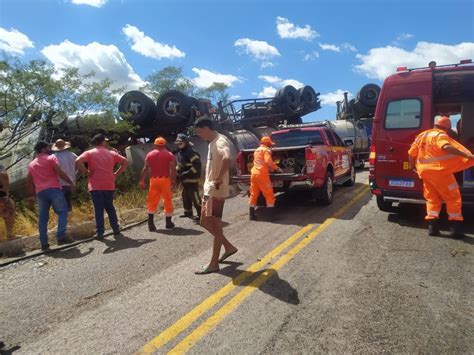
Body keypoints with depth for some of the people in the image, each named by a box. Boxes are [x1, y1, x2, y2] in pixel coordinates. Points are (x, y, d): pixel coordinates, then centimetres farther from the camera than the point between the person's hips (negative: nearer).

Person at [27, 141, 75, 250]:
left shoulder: (31, 164, 22)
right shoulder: (51, 158, 4)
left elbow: (30, 182, 20)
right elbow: (60, 172, -9)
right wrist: (71, 182, -1)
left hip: (40, 192, 6)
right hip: (54, 189, -5)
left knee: (43, 218, 8)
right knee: (62, 212, -2)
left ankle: (44, 243, 7)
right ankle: (61, 237, -15)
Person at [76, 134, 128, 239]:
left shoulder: (89, 153, 2)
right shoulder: (111, 153, 11)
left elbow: (78, 161, -15)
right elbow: (125, 161, 9)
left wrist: (86, 172, -3)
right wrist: (116, 174, 8)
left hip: (96, 186, -2)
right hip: (109, 185, 2)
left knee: (98, 209, 2)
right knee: (110, 208, 14)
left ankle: (100, 233, 4)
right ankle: (116, 230, 14)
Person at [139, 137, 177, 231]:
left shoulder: (150, 154, 7)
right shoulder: (169, 154, 3)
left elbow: (145, 168, -1)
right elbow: (173, 169, -8)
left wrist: (142, 180, 1)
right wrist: (173, 181, -8)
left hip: (154, 180, 2)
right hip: (166, 180, -1)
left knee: (152, 201, 7)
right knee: (168, 201, 8)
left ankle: (151, 223, 2)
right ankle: (168, 223, 15)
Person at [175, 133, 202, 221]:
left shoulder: (191, 152, -18)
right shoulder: (180, 152, 14)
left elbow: (197, 164, -27)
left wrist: (188, 173, -25)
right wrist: (177, 172, 9)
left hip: (192, 179, -10)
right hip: (185, 180, 10)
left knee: (195, 197, -9)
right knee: (185, 196, 19)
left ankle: (201, 214, -1)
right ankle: (188, 213, 33)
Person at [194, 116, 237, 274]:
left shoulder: (220, 141, -17)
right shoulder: (212, 143, 15)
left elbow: (227, 159, -39)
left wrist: (219, 179, -29)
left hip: (216, 191, -10)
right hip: (209, 189, 10)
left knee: (216, 225, -2)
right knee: (205, 222, 15)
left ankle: (214, 263, 9)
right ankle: (229, 247, 28)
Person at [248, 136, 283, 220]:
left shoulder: (257, 150, 24)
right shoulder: (266, 150, -1)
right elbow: (268, 161, -17)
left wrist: (269, 168, 33)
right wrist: (276, 168, -8)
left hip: (254, 173, 8)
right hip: (262, 173, -8)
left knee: (253, 194, 11)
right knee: (268, 193, 0)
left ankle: (251, 213, 14)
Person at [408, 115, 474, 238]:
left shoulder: (421, 136, 14)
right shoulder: (440, 135, -8)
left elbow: (411, 154, 15)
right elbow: (447, 147, -29)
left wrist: (414, 167, 27)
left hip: (424, 171, 7)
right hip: (440, 171, -6)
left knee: (432, 199, 15)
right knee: (453, 198, 5)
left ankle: (432, 226, 9)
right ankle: (455, 227, 4)